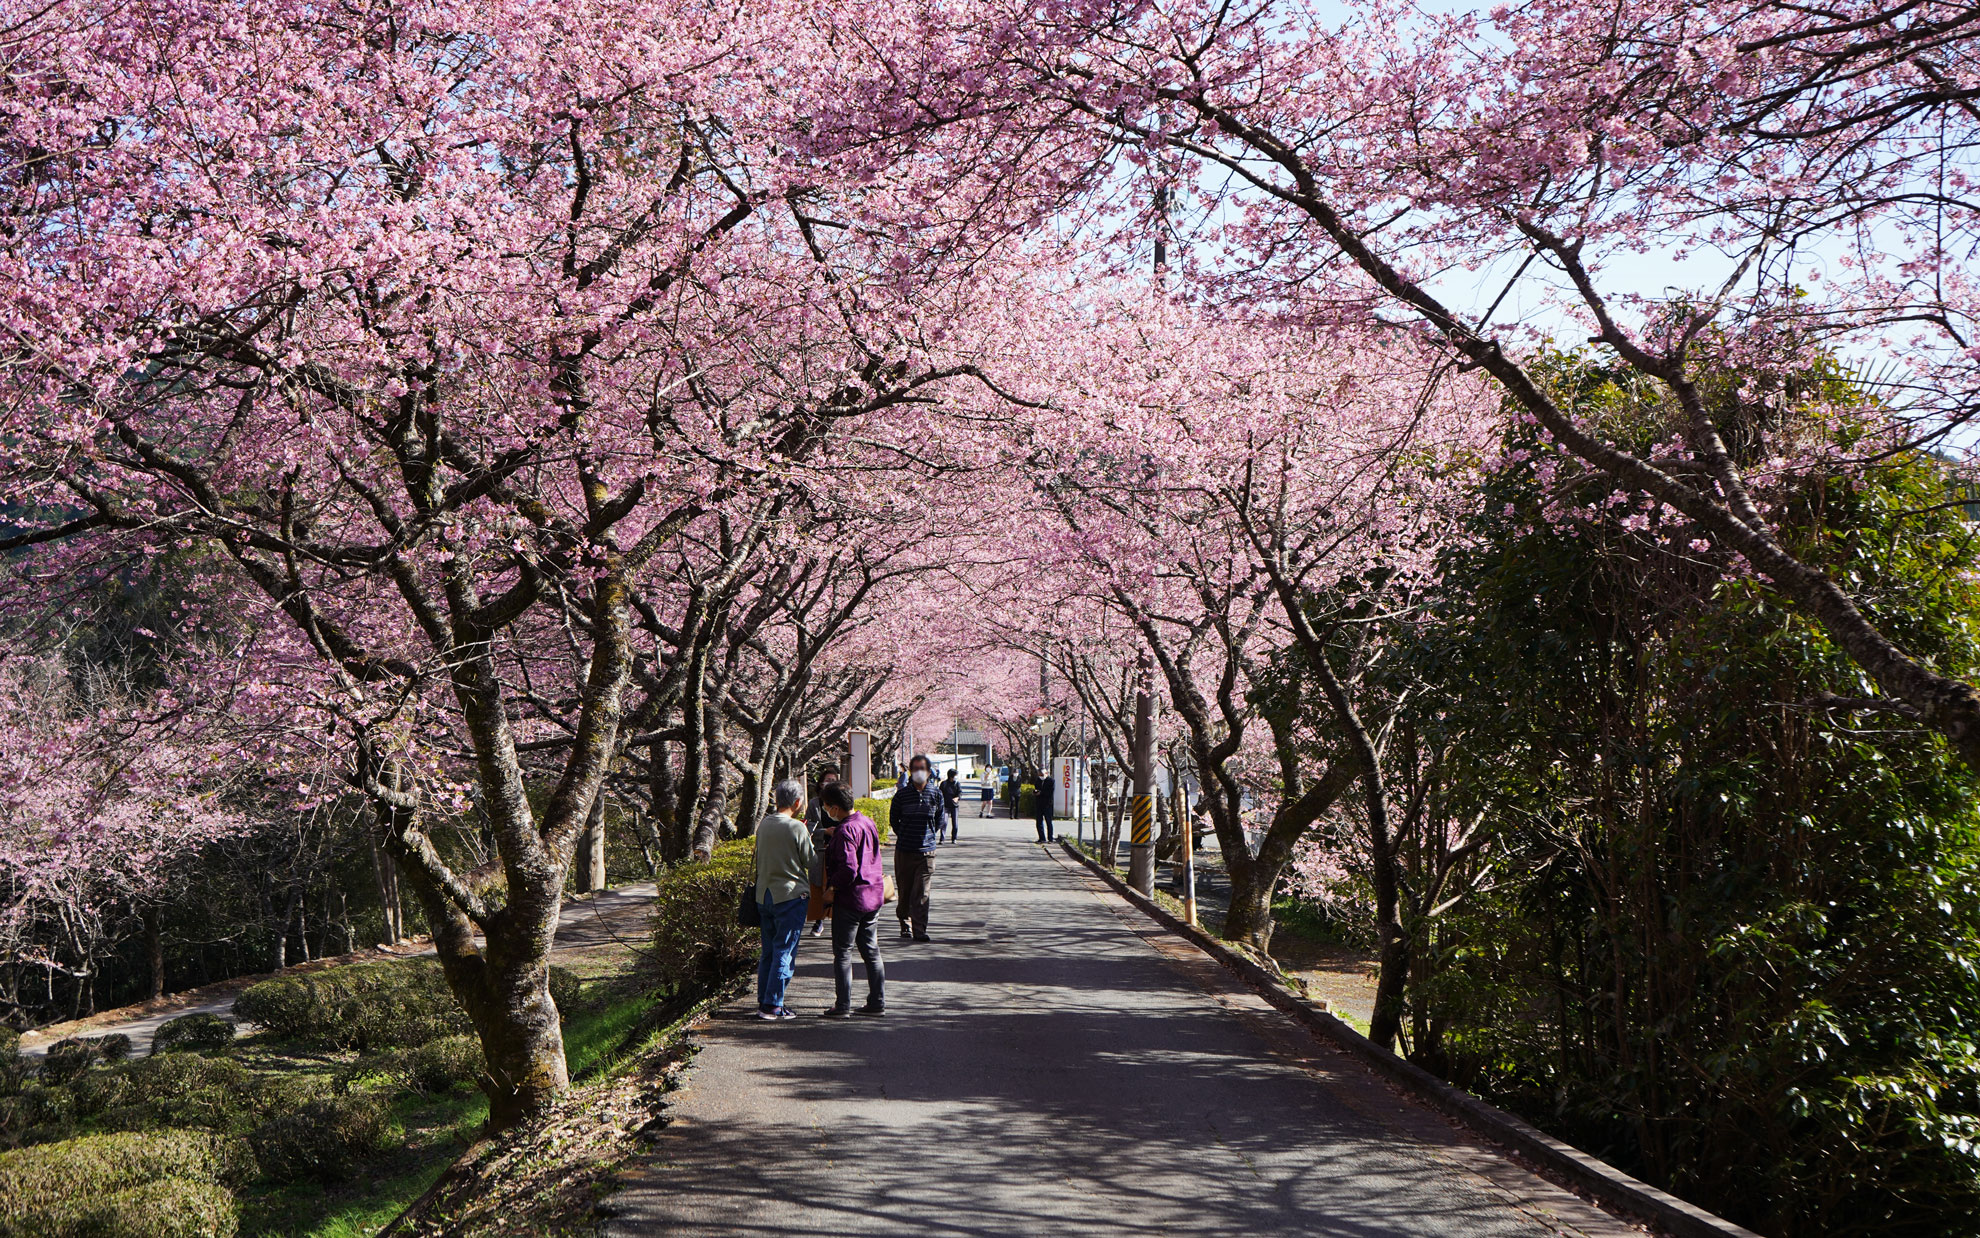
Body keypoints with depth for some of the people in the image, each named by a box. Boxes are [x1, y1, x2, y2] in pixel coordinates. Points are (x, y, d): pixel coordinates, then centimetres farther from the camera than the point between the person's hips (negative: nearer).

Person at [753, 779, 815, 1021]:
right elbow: (810, 862, -6)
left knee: (768, 951, 15)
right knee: (785, 952, -1)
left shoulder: (763, 824, 6)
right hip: (790, 895, -7)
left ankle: (763, 1001, 19)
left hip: (764, 894, 7)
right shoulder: (797, 828, -14)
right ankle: (773, 1005, -1)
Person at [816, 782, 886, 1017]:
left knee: (842, 953, 2)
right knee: (871, 951, 14)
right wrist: (834, 836, 19)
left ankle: (843, 1006, 5)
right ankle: (877, 1002, 17)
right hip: (874, 894, 9)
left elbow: (848, 868, -27)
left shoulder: (845, 831, -19)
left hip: (850, 898, -9)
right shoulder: (867, 821, 8)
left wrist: (832, 889, -13)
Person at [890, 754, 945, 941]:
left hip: (927, 850, 0)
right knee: (905, 891, 7)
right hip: (904, 850, 0)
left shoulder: (936, 793, 3)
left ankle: (919, 929, -5)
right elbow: (893, 818, 11)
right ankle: (905, 926, 22)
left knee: (922, 892, -6)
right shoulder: (902, 793, -1)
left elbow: (940, 818, 16)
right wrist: (903, 835, 10)